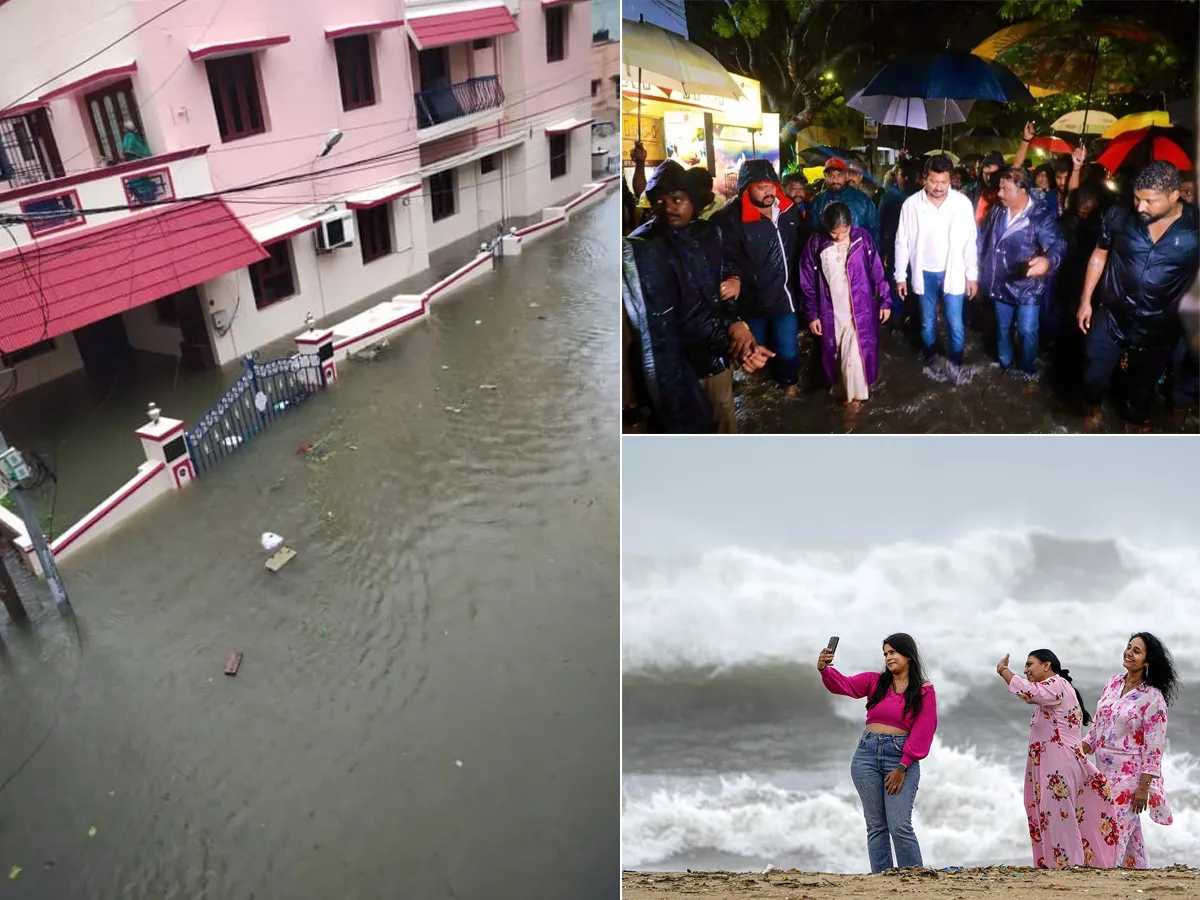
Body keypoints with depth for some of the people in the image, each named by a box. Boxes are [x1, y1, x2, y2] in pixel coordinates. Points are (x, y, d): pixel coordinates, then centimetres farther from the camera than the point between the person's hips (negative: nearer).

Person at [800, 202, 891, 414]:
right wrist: (812, 314, -1)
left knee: (855, 356, -5)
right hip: (831, 313, 2)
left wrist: (885, 300, 4)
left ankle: (854, 397, 11)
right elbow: (808, 282, -2)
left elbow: (877, 271, 0)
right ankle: (838, 385, 37)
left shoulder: (862, 238, -10)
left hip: (861, 311, -1)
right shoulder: (816, 244, -9)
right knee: (835, 355, 15)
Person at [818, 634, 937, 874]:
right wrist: (824, 669, -29)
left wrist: (902, 768, -9)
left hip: (901, 758, -3)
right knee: (875, 825, 6)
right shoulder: (874, 681, 7)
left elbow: (922, 732, -4)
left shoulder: (924, 691, 1)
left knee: (900, 826, -8)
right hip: (867, 754, 3)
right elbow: (844, 684, -7)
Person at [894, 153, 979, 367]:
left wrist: (972, 275, -2)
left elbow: (970, 242, -4)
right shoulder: (911, 204, -9)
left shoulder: (962, 203, -11)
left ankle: (956, 365, 20)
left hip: (953, 273, -1)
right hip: (925, 274, 1)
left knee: (955, 325, 2)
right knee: (927, 324, 15)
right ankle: (930, 362, 33)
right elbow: (902, 242, -1)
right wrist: (900, 276, 0)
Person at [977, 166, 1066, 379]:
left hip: (1027, 286, -5)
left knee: (1027, 330, 1)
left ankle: (1028, 369, 26)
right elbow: (982, 238, 12)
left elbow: (1058, 244, -30)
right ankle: (1005, 363, 41)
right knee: (1003, 328, 19)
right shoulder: (997, 211, 0)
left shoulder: (1041, 215, -19)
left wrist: (1047, 261, -53)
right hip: (1002, 284, 5)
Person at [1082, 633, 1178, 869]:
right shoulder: (1113, 683, 5)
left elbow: (1153, 747, -13)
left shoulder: (1153, 698, -13)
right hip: (1104, 770, 6)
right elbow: (1097, 724, 14)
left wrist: (1143, 787, -14)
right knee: (1128, 829, 15)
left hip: (1129, 774, -6)